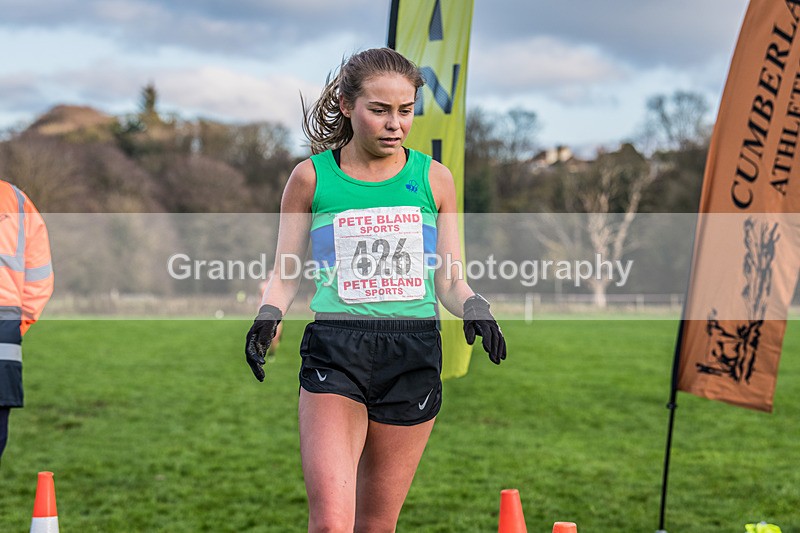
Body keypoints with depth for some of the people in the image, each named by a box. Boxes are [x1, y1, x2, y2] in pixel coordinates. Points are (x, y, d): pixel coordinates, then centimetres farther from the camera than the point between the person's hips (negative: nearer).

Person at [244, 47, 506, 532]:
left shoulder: (434, 178, 8)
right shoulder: (312, 178, 3)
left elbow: (449, 282, 11)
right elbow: (285, 275, 8)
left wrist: (473, 306, -10)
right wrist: (269, 314, -12)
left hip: (415, 357, 2)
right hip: (335, 351, -2)